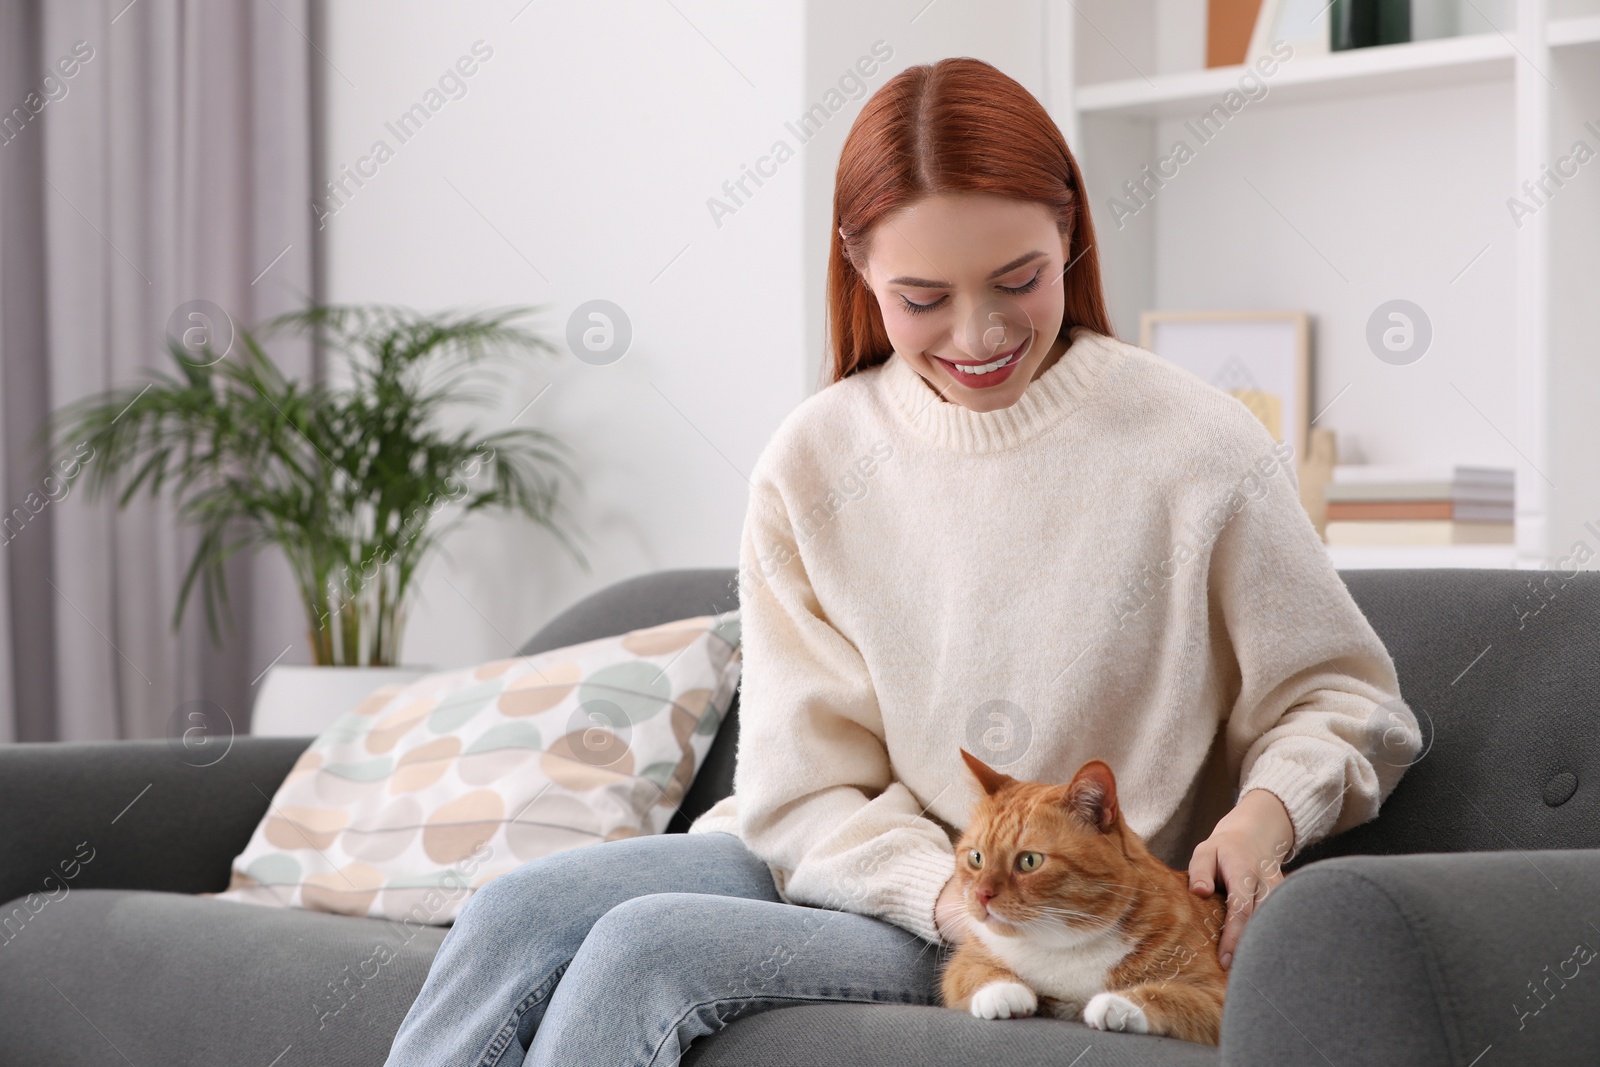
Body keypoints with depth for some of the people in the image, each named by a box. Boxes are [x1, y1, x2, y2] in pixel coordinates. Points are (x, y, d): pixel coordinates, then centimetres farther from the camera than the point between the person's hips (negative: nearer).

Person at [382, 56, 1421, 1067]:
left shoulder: (1201, 448, -8)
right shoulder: (816, 460, 1)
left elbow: (1343, 701, 2)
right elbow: (802, 781, -1)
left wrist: (1265, 812, -20)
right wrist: (945, 893, -21)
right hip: (847, 870, 4)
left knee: (647, 948, -26)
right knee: (515, 916, -22)